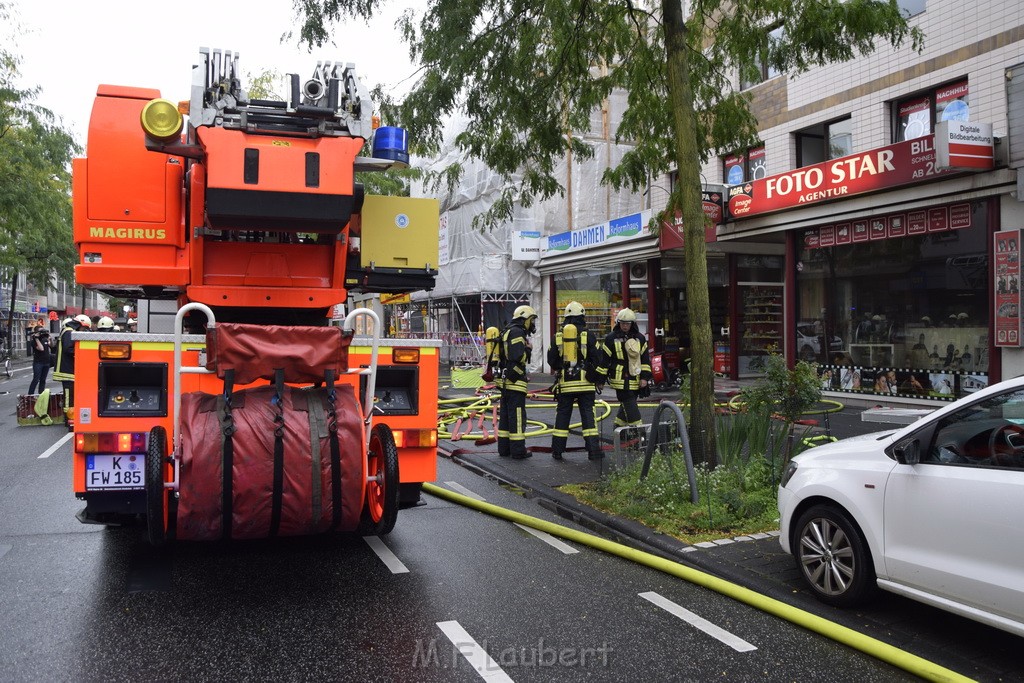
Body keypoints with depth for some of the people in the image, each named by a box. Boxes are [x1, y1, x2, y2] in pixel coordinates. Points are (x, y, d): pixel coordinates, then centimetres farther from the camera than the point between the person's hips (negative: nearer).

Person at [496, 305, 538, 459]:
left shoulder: (508, 332, 20)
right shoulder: (517, 332, -13)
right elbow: (518, 356, -22)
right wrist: (529, 349, -6)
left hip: (505, 380, 10)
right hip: (514, 381, -10)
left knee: (505, 414, 13)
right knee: (517, 415, -6)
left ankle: (504, 448, 18)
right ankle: (518, 450, -3)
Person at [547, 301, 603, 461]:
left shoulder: (558, 336, 4)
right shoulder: (587, 335, -4)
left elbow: (551, 360, 9)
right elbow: (597, 359, -2)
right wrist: (596, 376, 15)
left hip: (565, 383, 2)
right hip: (584, 383, -2)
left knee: (562, 415, 9)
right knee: (588, 414, 1)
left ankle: (557, 450, 12)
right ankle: (593, 450, -1)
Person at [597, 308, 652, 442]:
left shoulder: (640, 338, 9)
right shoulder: (611, 338, -1)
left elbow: (645, 359, 11)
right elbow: (604, 360, 1)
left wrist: (645, 377, 2)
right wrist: (600, 380, 1)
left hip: (635, 379, 4)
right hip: (620, 379, -4)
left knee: (627, 404, 12)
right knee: (630, 406, -9)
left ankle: (619, 426, 30)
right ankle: (636, 431, -7)